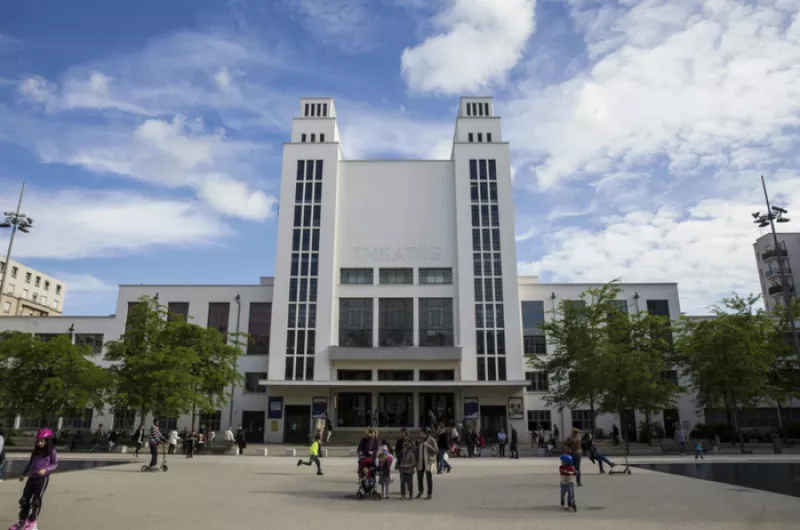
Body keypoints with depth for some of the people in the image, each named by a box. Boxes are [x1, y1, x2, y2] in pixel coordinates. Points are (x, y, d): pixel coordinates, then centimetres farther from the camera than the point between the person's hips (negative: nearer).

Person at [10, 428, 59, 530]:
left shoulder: (51, 451, -5)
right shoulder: (35, 451, 11)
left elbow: (55, 464, -6)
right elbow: (30, 463, 23)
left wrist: (45, 469, -22)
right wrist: (24, 474, 24)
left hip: (43, 478, -6)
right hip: (32, 477, 6)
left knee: (36, 500, -4)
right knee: (25, 499, 6)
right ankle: (22, 521, 18)